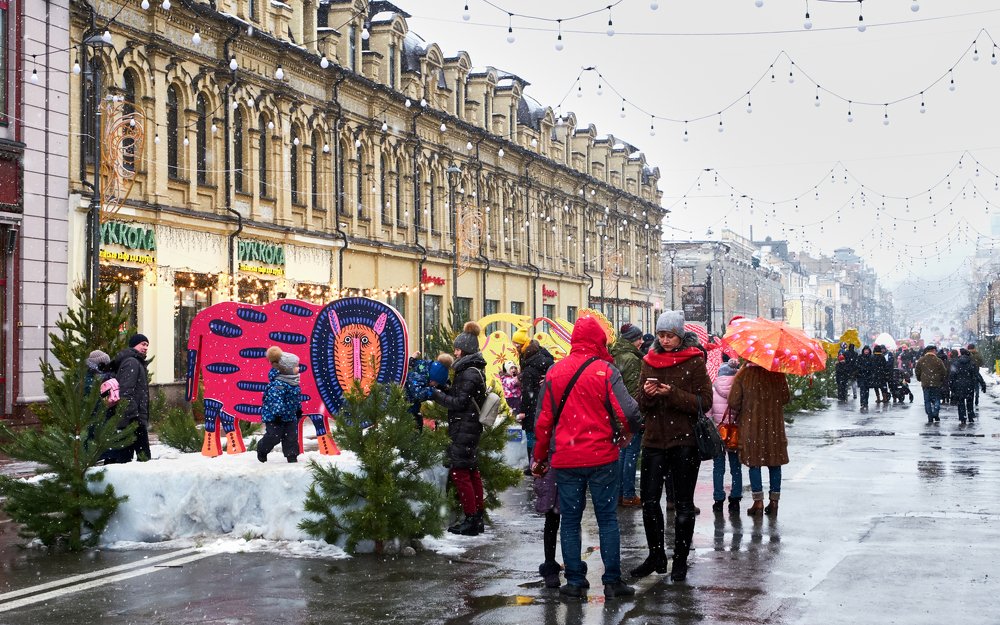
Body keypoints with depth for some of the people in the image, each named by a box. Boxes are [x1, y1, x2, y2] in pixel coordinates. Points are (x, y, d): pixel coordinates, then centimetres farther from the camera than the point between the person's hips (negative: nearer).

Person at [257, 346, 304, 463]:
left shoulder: (294, 382, 6)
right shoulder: (278, 384, -24)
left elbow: (297, 397, 19)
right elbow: (276, 400, -28)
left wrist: (299, 410, 23)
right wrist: (277, 413, -29)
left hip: (290, 416, 8)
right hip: (275, 417, -8)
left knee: (292, 436, 5)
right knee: (274, 436, -2)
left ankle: (292, 456, 12)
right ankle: (262, 450, 24)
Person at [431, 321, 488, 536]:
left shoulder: (469, 373, -18)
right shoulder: (474, 370, 13)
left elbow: (459, 402, -19)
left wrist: (435, 394, -11)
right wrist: (440, 386, 9)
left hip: (463, 429, -10)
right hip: (471, 428, 10)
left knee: (459, 472, -6)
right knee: (472, 471, 15)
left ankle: (471, 520, -5)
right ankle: (478, 518, 21)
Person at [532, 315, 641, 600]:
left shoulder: (554, 372, 1)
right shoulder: (605, 371, -9)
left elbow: (543, 419, 5)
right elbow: (628, 413, -15)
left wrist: (540, 457, 16)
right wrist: (625, 432, 8)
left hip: (566, 459, 2)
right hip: (602, 457, -2)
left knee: (570, 521, 10)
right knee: (607, 519, 8)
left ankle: (575, 581, 12)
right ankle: (612, 581, 10)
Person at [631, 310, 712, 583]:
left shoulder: (694, 363, -4)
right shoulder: (650, 362, 9)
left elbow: (705, 402, -9)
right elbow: (642, 407, 12)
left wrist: (673, 394, -20)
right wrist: (647, 395, -11)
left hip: (684, 442, -4)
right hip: (654, 440, 4)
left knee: (683, 504, 4)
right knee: (649, 501, 4)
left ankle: (680, 560, 14)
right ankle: (656, 556, 19)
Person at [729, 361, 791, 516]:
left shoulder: (743, 373, -9)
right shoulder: (778, 373, -4)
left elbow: (734, 402, -8)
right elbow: (786, 398, 2)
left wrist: (734, 416, 11)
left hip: (751, 425, -1)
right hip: (775, 426, 2)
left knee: (754, 463, 5)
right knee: (774, 463, 10)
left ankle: (758, 502, 3)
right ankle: (774, 501, 12)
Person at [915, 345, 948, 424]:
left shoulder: (921, 360, 0)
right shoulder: (938, 361, -6)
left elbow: (917, 371, 7)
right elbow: (944, 372, -3)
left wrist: (919, 379, 22)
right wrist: (943, 381, 12)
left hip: (925, 384, 2)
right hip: (936, 384, -1)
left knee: (927, 401, 7)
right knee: (936, 399, 9)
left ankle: (930, 418, 4)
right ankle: (936, 415, -1)